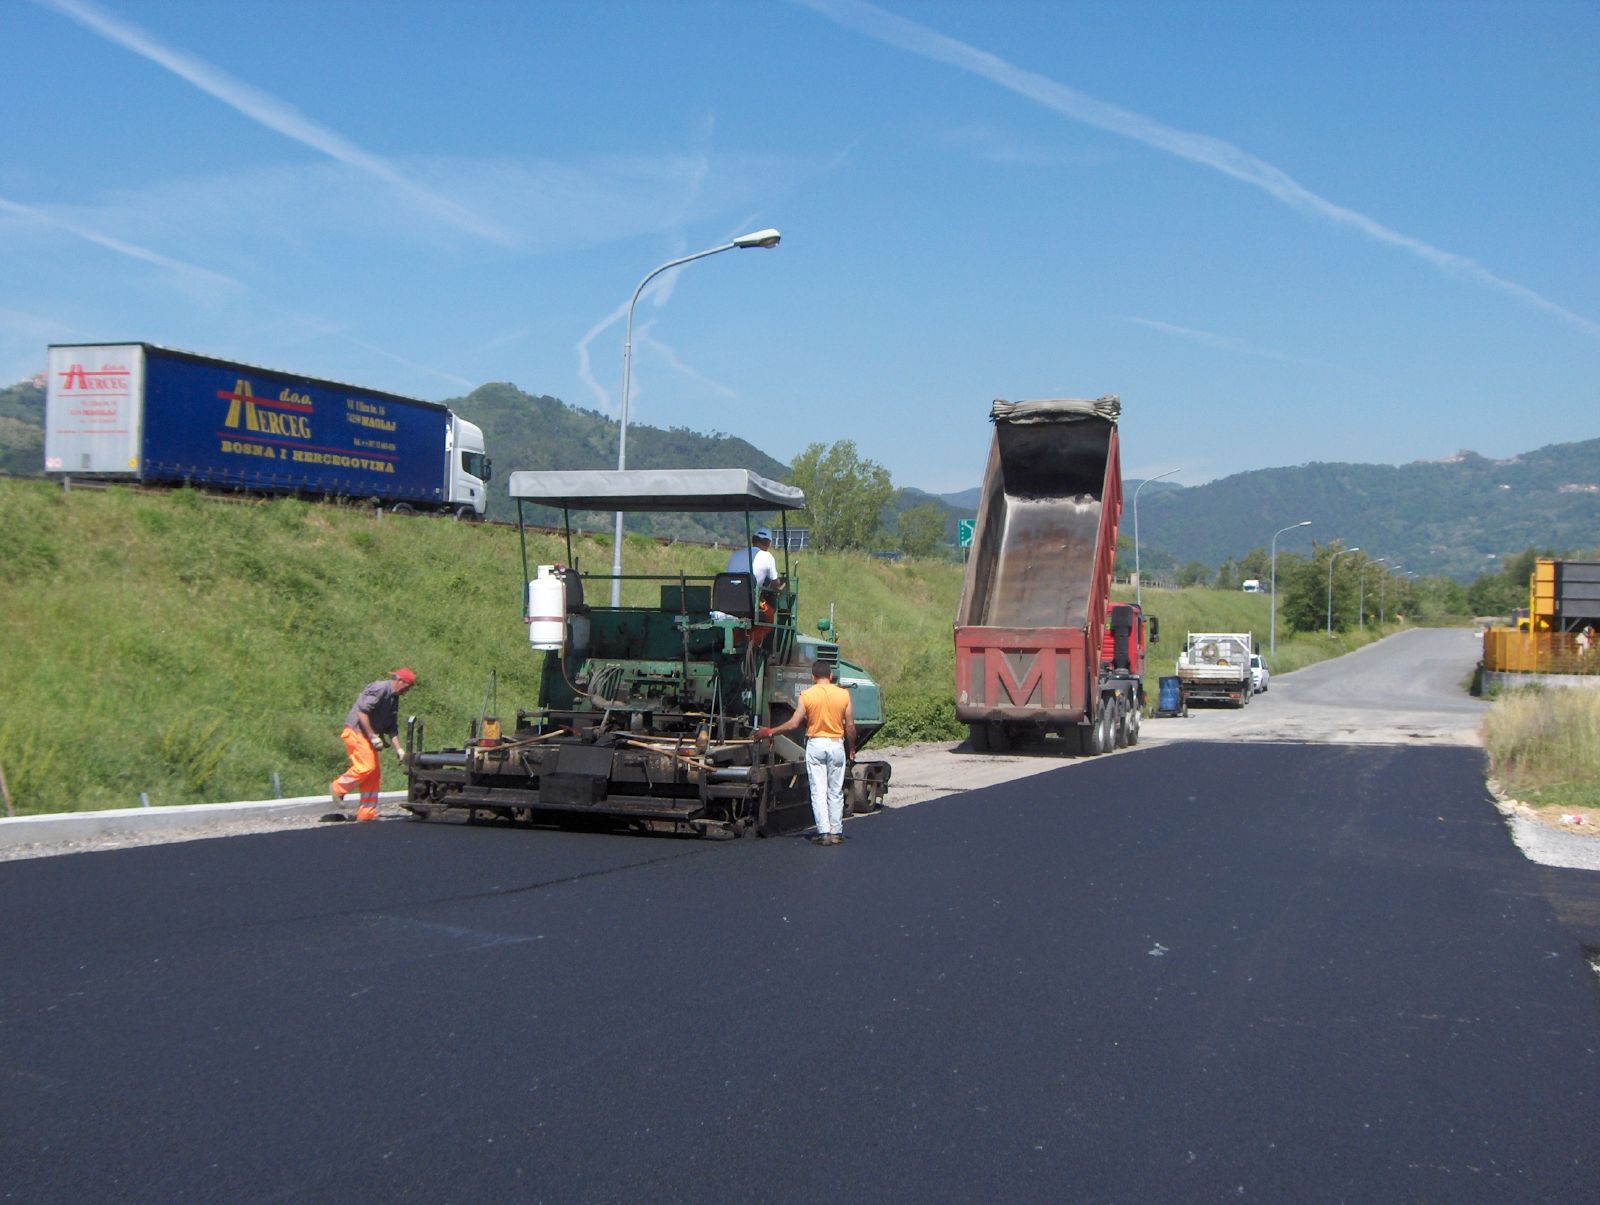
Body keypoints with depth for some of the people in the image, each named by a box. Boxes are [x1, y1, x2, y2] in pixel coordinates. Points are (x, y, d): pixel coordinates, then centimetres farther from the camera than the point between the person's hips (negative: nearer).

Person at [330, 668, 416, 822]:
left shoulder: (394, 699, 16)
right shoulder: (379, 688, -14)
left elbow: (392, 728, 20)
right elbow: (362, 712, -21)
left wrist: (399, 749, 12)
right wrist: (373, 736, -20)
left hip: (368, 735, 10)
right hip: (356, 731, -10)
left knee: (374, 774, 4)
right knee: (366, 766, -19)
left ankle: (367, 812, 5)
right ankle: (339, 787, -1)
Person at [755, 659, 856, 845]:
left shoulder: (807, 695, -7)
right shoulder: (843, 694, -2)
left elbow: (794, 723, -9)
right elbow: (850, 726, 0)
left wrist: (770, 732, 1)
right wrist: (851, 748, 14)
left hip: (815, 745, -2)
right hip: (837, 745, 2)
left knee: (818, 791, 2)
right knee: (835, 792, 10)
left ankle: (824, 832, -3)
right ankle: (836, 832, 13)